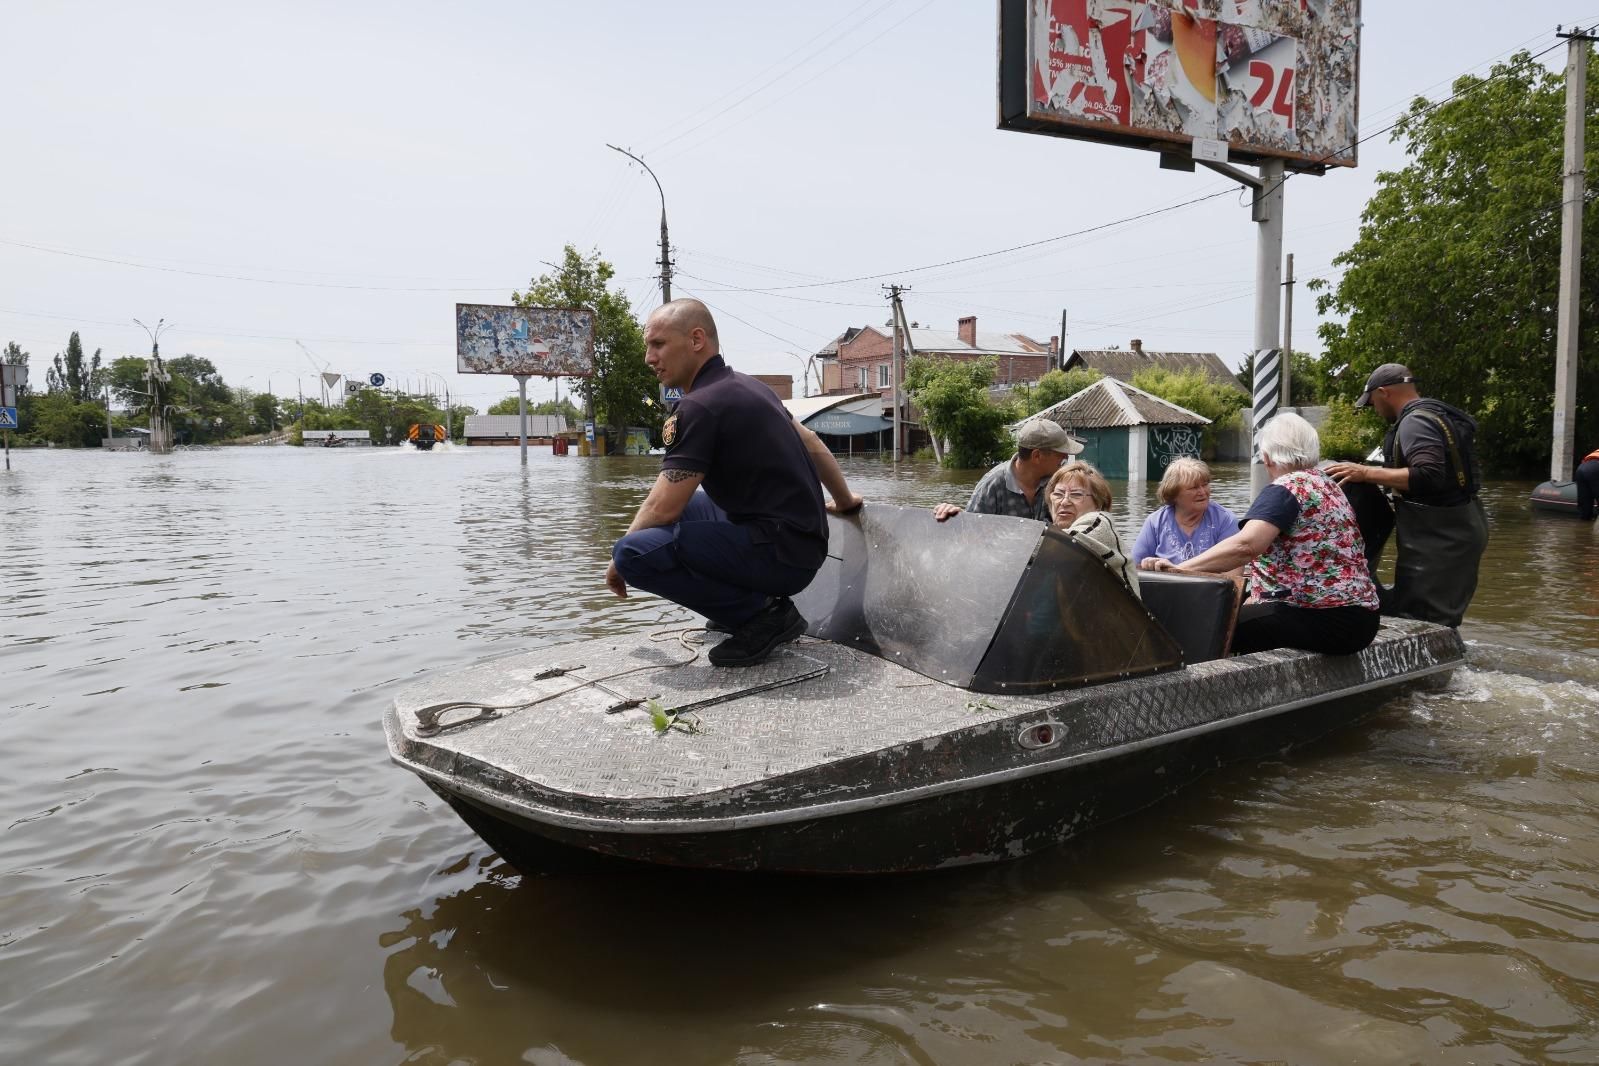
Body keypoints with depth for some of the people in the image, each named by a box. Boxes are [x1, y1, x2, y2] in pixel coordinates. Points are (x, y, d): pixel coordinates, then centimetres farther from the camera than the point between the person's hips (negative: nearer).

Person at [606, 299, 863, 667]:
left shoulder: (700, 406, -16)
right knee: (684, 505, 27)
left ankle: (760, 613, -9)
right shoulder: (746, 386, 13)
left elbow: (662, 509, -16)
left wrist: (621, 557, 3)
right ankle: (760, 601, 17)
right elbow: (812, 444, 25)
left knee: (634, 553, -19)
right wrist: (845, 501, 40)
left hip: (781, 554, -10)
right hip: (805, 542, 10)